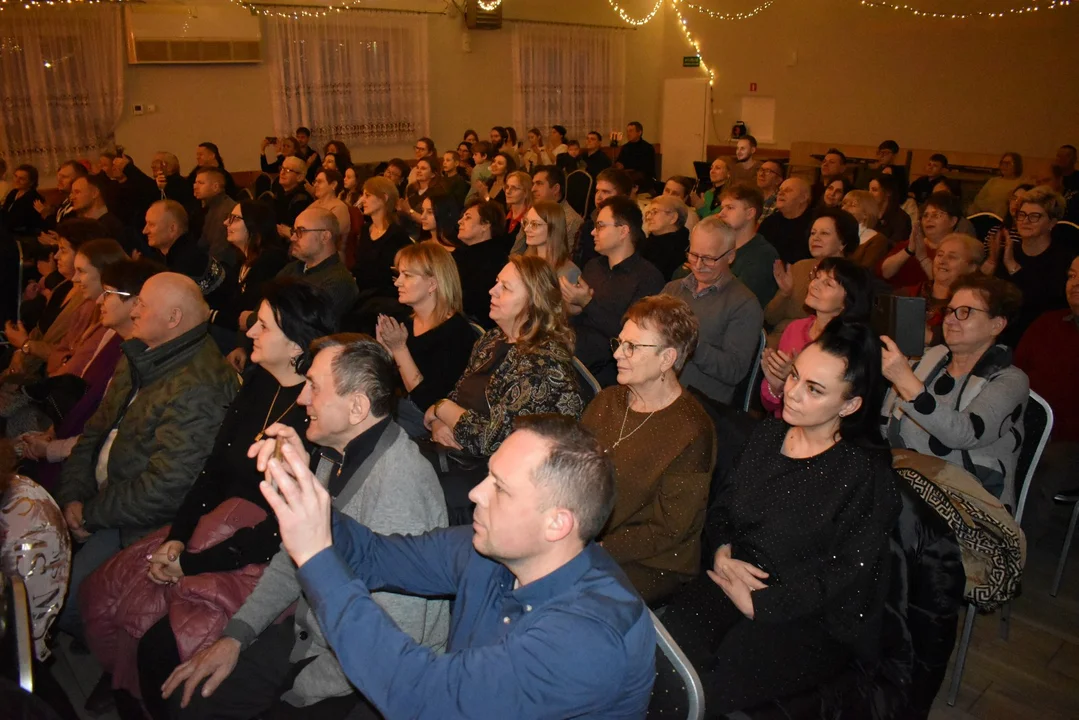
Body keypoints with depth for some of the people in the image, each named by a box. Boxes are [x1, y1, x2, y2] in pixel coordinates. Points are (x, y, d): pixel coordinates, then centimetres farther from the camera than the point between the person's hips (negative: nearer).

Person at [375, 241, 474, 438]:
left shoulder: (456, 332, -15)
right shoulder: (405, 323, 8)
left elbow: (428, 403, -18)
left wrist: (399, 348, -17)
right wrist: (383, 350, -5)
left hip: (425, 422, -7)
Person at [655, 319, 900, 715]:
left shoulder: (866, 472, -11)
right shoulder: (767, 434, 8)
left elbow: (845, 578, -13)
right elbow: (722, 504, 16)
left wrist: (758, 605, -14)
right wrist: (721, 551, -5)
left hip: (812, 621, -4)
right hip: (735, 578, 5)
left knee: (703, 691, -25)